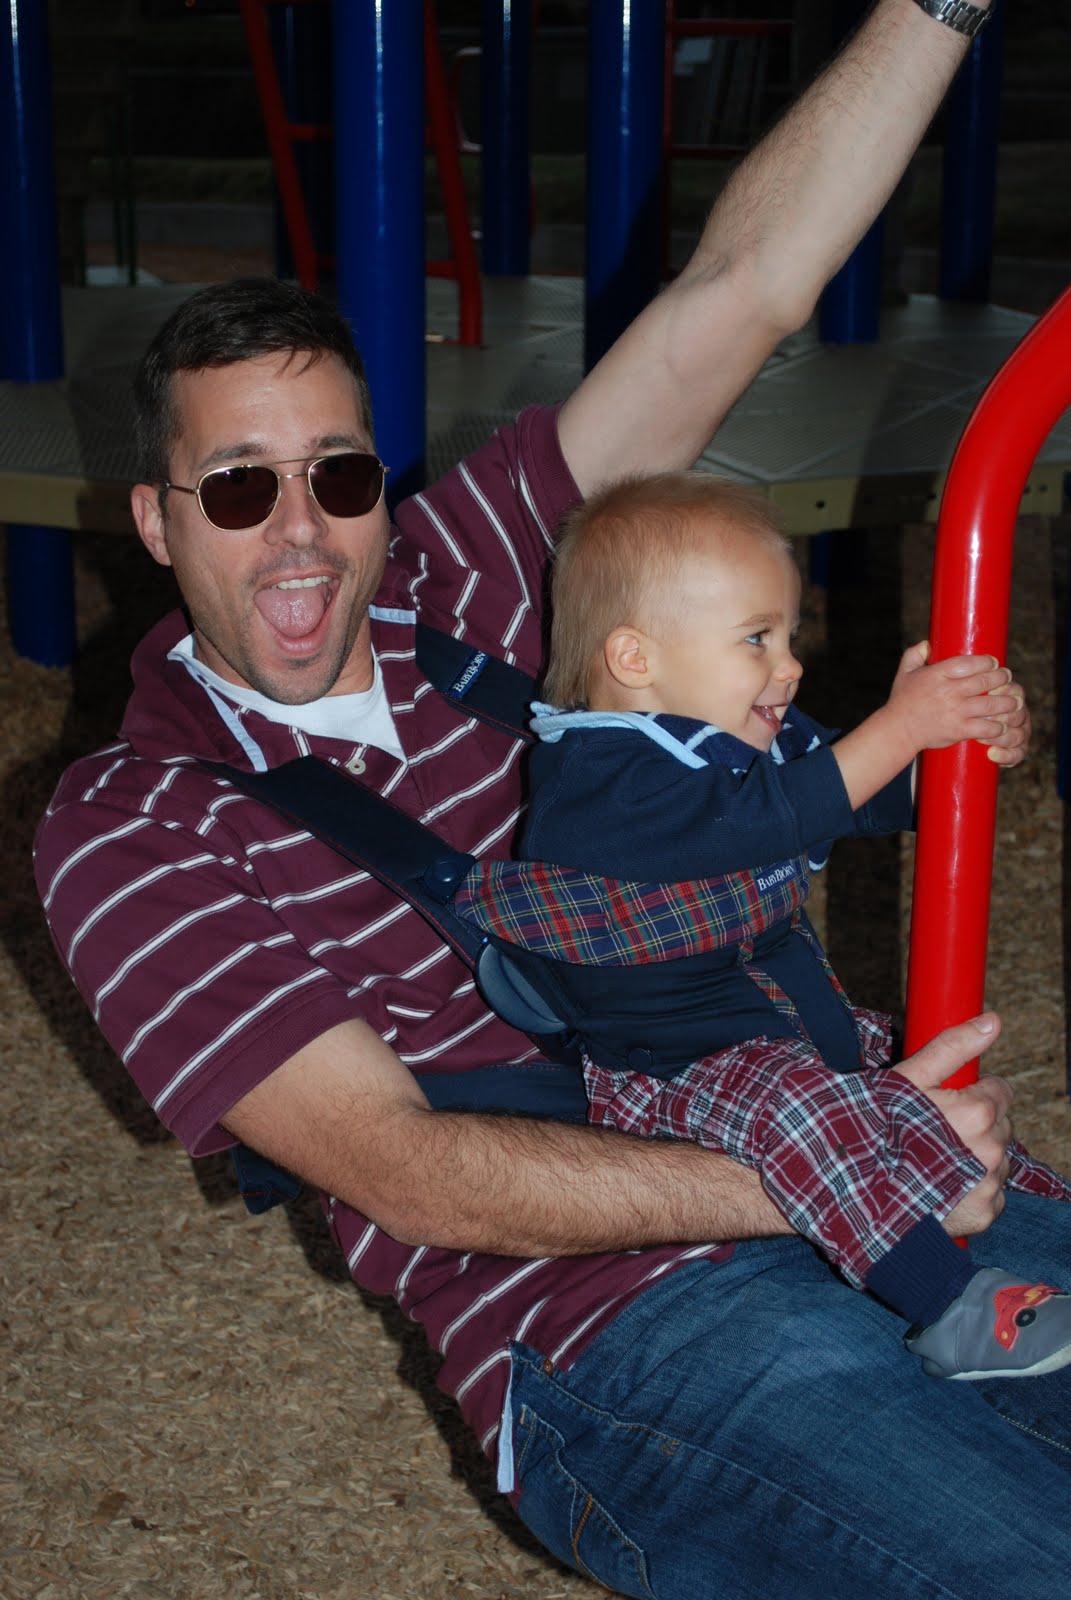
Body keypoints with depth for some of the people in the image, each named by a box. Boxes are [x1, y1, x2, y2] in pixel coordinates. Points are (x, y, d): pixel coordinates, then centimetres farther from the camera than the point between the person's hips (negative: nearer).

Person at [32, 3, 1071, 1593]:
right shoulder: (126, 834, 1)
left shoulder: (467, 578, 14)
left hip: (860, 1191, 6)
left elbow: (736, 296, 10)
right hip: (622, 1328, -6)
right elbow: (402, 1171, -10)